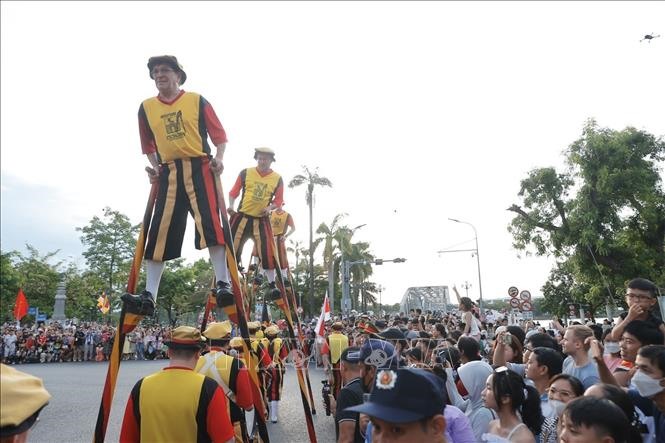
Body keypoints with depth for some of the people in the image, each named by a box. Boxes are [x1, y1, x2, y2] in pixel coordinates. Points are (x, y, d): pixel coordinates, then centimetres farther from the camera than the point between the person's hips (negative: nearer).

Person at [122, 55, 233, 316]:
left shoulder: (197, 101, 5)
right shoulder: (146, 108, 15)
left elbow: (219, 134, 4)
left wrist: (219, 158, -13)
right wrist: (154, 166, 6)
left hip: (199, 168, -3)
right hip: (169, 173, 3)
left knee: (210, 224, -16)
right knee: (159, 233, -1)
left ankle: (223, 284, -10)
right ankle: (149, 296, 2)